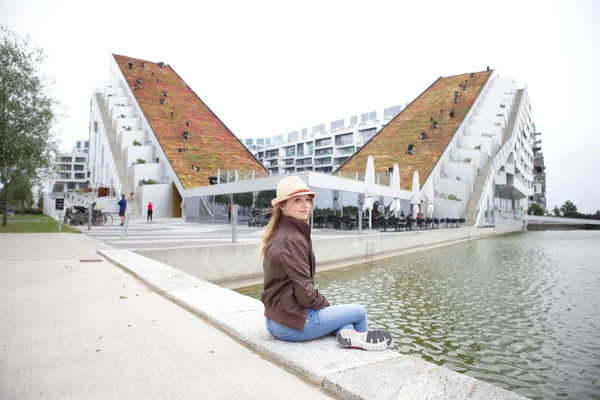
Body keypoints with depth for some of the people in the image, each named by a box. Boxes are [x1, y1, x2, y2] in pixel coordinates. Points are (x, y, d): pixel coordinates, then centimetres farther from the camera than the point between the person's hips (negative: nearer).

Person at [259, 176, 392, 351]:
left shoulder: (280, 234, 9)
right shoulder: (292, 239, -19)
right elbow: (304, 291, -20)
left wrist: (323, 305, 10)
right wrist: (326, 305, -1)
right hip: (293, 322, -9)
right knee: (359, 311, 6)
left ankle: (348, 333, 3)